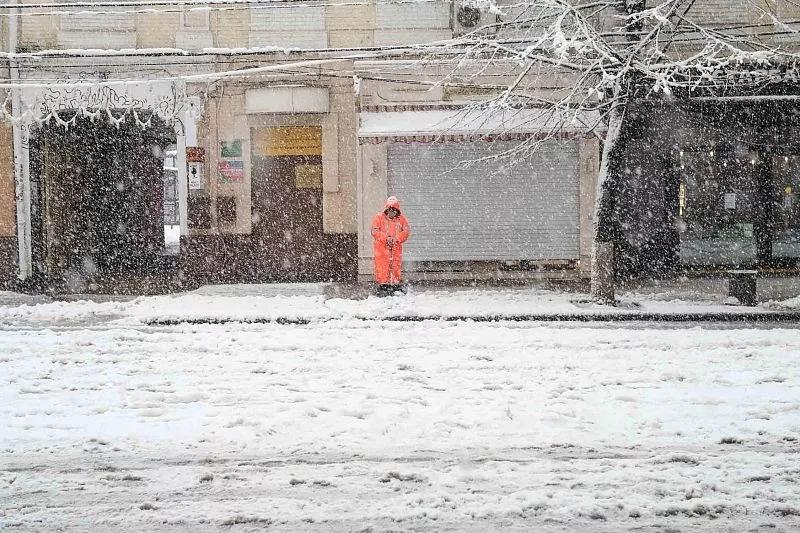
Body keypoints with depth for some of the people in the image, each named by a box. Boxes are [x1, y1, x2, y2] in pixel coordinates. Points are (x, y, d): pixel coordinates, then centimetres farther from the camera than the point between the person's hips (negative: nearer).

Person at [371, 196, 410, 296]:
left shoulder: (401, 219, 8)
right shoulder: (379, 217, 0)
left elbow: (406, 231, 3)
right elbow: (375, 231, -7)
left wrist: (397, 238, -14)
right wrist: (386, 238, -18)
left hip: (396, 247, 3)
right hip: (382, 247, -3)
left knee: (397, 266, 5)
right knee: (382, 267, -5)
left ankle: (397, 286, 12)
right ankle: (382, 286, -1)